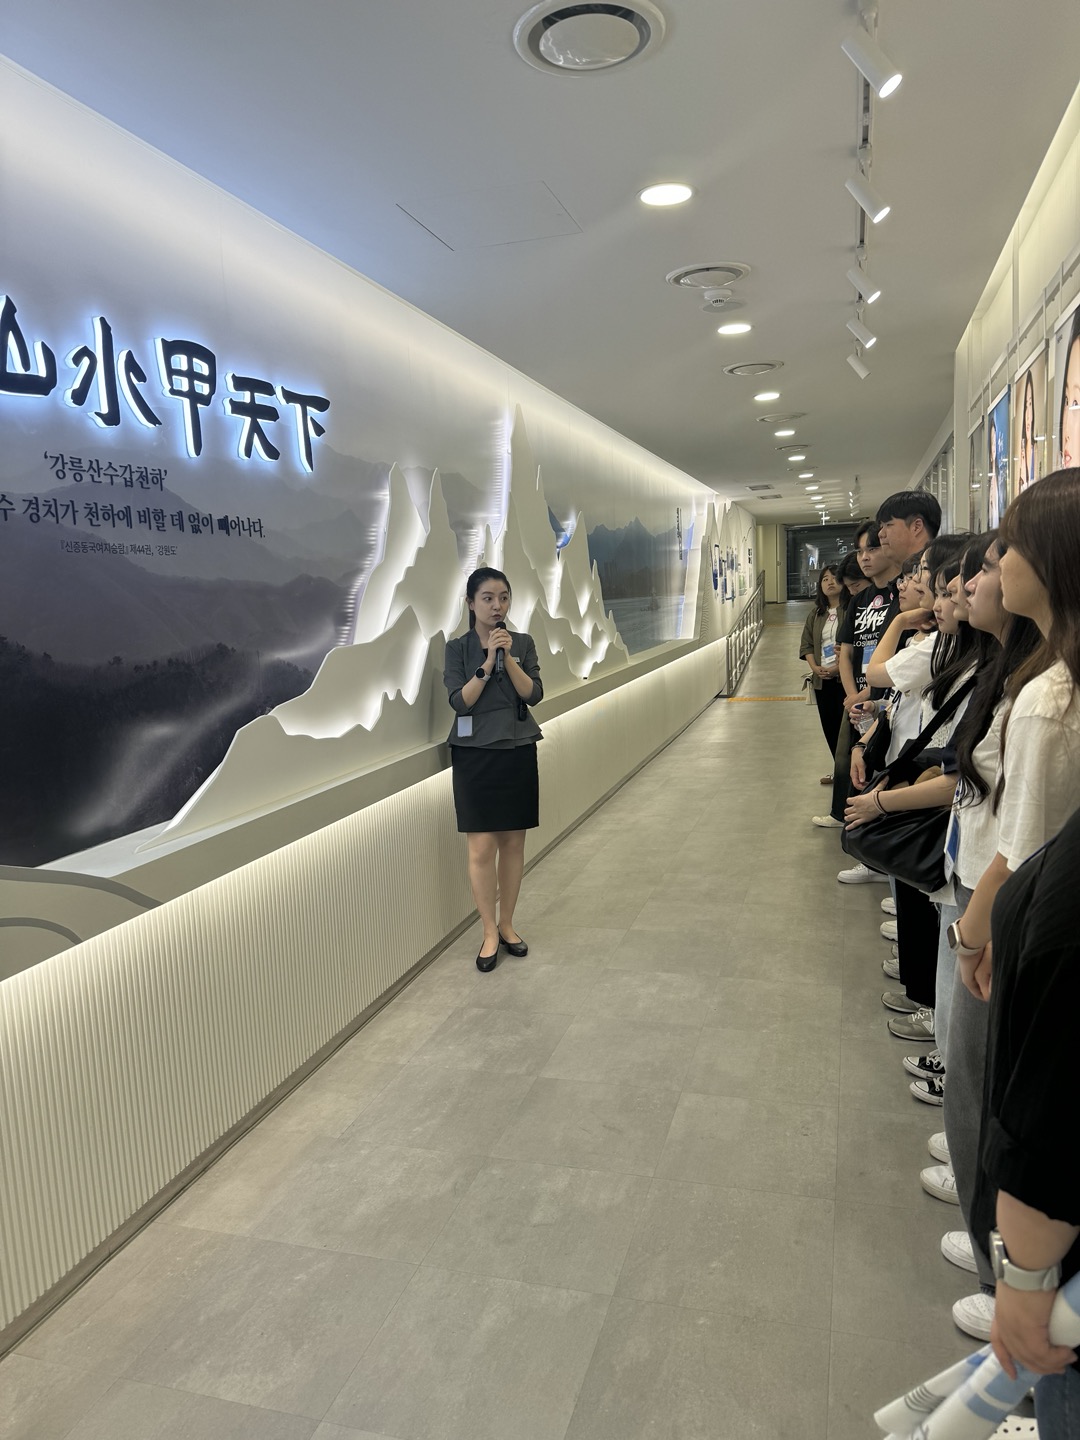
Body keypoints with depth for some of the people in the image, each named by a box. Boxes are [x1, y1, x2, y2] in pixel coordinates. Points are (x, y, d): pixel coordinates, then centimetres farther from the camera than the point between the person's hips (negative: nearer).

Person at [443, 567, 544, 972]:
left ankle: (507, 924, 23)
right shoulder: (458, 648, -1)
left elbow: (534, 695, -5)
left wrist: (508, 658, -17)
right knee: (482, 847, -3)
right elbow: (460, 701, -11)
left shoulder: (523, 643, 5)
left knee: (513, 843, 8)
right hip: (475, 754, -2)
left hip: (518, 753, 3)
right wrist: (487, 663, -19)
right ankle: (490, 933, 11)